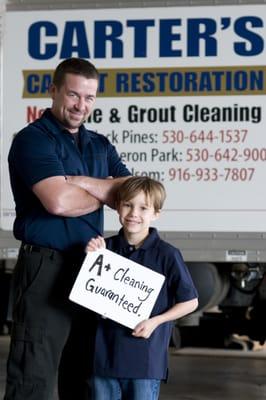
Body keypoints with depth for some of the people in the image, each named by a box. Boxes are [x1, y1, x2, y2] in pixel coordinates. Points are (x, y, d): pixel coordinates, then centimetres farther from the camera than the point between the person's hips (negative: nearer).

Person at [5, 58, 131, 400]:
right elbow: (58, 201, -21)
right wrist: (106, 193, -3)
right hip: (46, 267, -7)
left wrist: (83, 183, -12)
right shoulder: (33, 139, -7)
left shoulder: (100, 146, 15)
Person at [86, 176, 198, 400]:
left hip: (146, 356, -4)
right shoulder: (107, 246, 3)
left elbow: (190, 302, -1)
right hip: (106, 353, 4)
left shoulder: (166, 255, -8)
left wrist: (155, 321, -12)